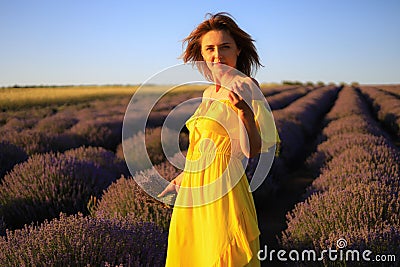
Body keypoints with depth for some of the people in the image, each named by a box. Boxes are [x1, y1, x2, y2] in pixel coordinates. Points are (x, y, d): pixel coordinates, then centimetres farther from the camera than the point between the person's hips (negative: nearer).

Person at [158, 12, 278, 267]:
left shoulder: (246, 86, -11)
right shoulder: (209, 92, 11)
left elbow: (252, 150, -17)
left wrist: (245, 113, -33)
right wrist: (182, 177, 25)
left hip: (222, 189, -8)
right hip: (193, 190, 8)